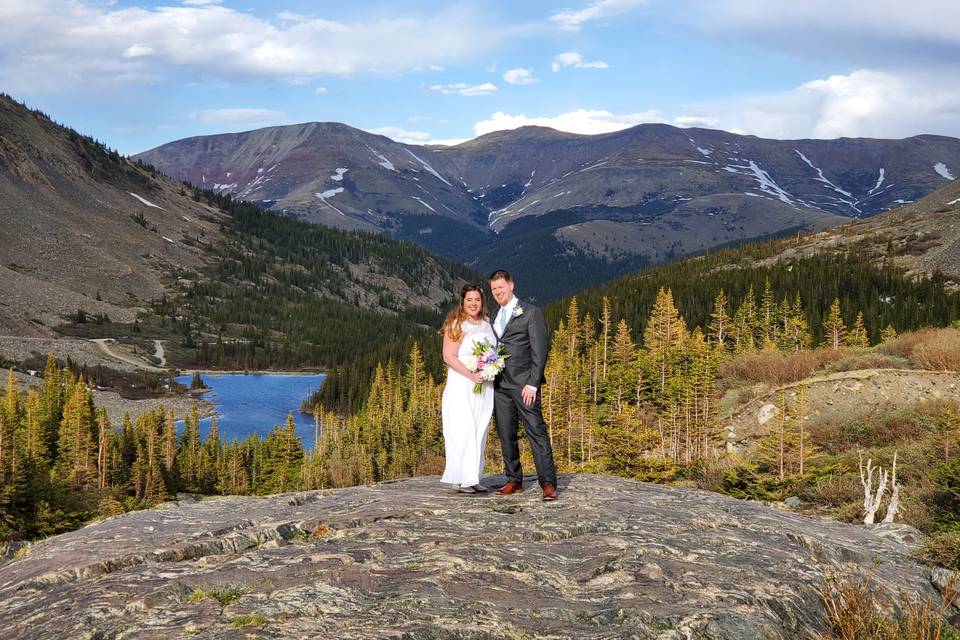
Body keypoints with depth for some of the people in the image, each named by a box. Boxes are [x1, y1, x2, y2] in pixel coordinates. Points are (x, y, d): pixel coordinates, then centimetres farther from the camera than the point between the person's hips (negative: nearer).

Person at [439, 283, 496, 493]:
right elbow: (449, 356, -14)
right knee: (463, 432, -7)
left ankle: (473, 478, 14)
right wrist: (471, 375, -22)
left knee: (479, 432, 8)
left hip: (484, 387, 6)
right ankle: (463, 480, -3)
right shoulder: (456, 325, -8)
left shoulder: (487, 324, 11)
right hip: (461, 387, -6)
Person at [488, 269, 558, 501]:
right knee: (506, 435, 7)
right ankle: (513, 481, 14)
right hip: (500, 386, 6)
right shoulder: (495, 317, 19)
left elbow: (540, 350, -6)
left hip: (524, 384, -6)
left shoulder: (531, 312, -1)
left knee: (537, 433, -9)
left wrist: (532, 384, -13)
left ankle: (548, 483, -9)